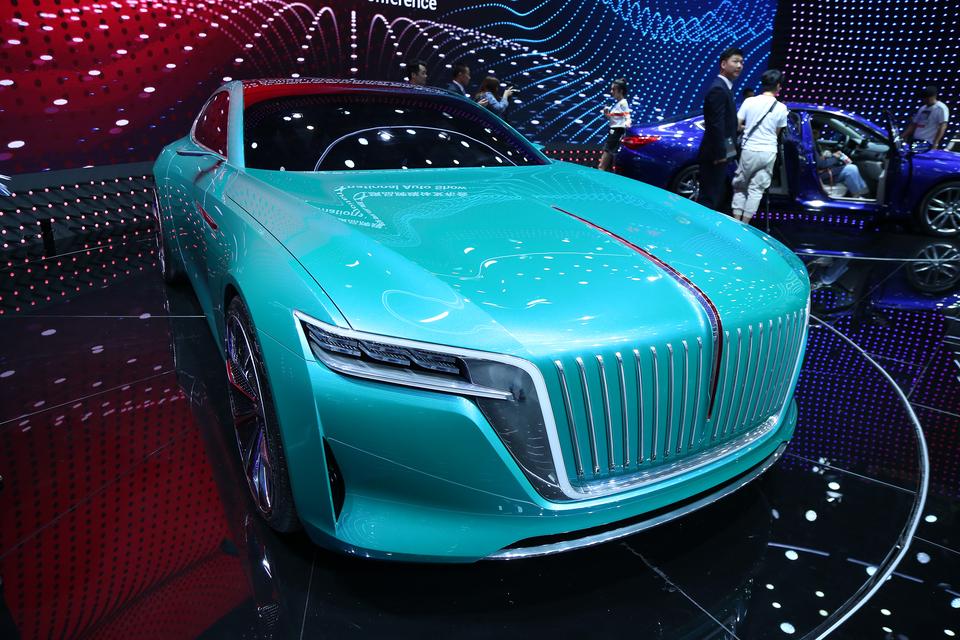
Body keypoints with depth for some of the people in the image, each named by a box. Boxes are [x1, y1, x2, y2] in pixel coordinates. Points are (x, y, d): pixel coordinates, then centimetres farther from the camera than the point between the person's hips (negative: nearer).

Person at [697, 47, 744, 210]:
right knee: (709, 197, -6)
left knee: (717, 194, 17)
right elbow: (716, 125, -21)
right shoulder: (718, 89, -16)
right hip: (715, 155, -11)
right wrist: (720, 154, -21)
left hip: (719, 153, 11)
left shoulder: (724, 87, 16)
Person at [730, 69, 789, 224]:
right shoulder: (781, 108, -2)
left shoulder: (749, 101, -5)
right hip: (769, 153, 1)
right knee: (756, 189, 6)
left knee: (740, 187, 12)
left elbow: (737, 125, -1)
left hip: (749, 150, 0)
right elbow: (777, 133, 8)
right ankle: (744, 223, 4)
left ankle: (736, 221, 6)